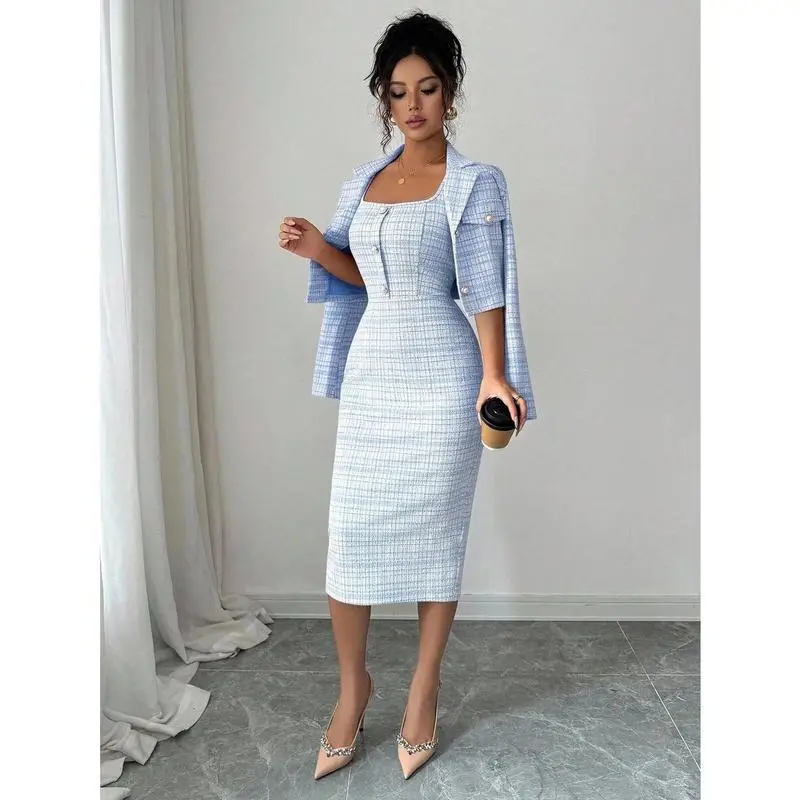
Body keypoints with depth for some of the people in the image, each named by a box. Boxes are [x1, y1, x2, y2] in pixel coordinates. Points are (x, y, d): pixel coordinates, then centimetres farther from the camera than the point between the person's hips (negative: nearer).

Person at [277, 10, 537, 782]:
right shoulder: (362, 181, 12)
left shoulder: (473, 183, -3)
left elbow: (485, 288, -9)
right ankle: (353, 683, 25)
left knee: (435, 529, 4)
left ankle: (424, 687, 24)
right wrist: (316, 247, -1)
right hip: (370, 369, 5)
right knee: (350, 528, 5)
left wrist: (495, 376, -21)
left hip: (440, 374, -4)